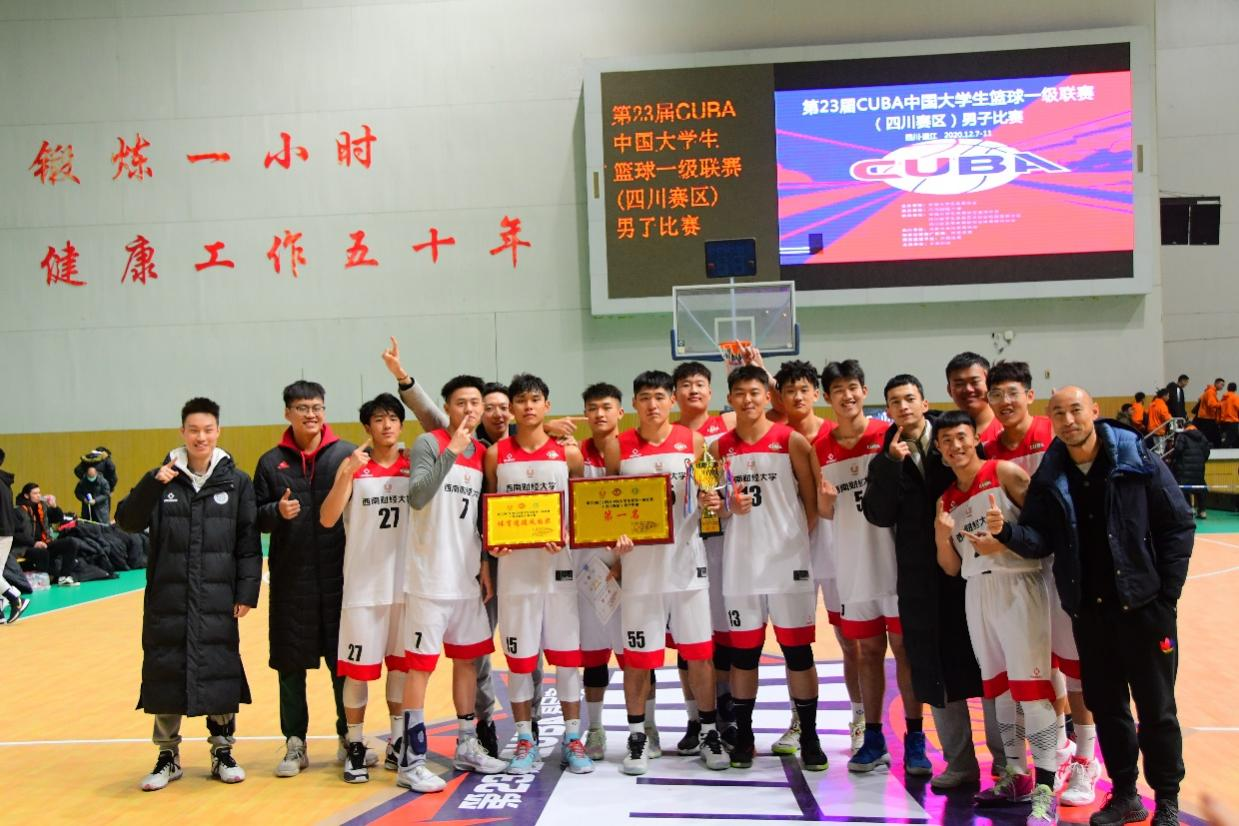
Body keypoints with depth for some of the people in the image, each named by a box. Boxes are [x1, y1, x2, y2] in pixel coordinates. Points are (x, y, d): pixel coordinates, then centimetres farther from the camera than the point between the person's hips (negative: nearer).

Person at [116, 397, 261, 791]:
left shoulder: (236, 481, 2)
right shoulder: (162, 477, 4)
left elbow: (249, 541, 1)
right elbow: (128, 522, -5)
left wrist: (247, 591, -4)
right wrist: (151, 485, -19)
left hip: (217, 599, -1)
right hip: (167, 598, 1)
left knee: (221, 673, 5)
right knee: (165, 672, 6)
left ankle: (222, 752, 21)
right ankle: (168, 755, 22)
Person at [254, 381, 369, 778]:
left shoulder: (347, 455, 2)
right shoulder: (272, 462, 6)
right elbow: (256, 517, 6)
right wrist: (277, 511, -14)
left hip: (339, 575, -1)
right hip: (290, 579, 1)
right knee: (291, 662, 8)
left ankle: (349, 737, 21)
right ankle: (295, 744, 20)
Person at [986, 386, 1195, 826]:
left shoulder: (1139, 461, -8)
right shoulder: (1049, 476, 2)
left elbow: (1178, 526, -5)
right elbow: (1040, 540, -1)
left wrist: (1167, 593, -8)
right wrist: (1007, 531, -22)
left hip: (1143, 605, -3)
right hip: (1087, 609, 3)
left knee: (1156, 707, 6)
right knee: (1106, 705, 13)